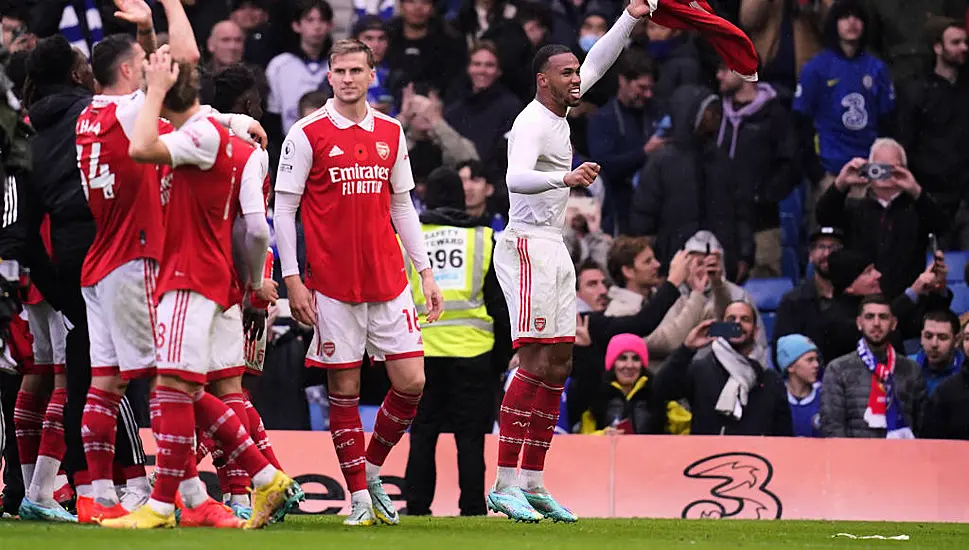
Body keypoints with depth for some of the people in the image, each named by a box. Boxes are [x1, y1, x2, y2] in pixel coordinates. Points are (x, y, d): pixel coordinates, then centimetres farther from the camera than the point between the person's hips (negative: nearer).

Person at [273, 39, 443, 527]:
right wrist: (292, 280, -9)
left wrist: (425, 272, 12)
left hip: (389, 282, 4)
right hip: (332, 285, -4)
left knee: (411, 382, -2)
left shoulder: (391, 133, 10)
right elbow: (284, 208, -3)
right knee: (343, 391, 0)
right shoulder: (307, 134, -3)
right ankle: (359, 496, 8)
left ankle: (372, 470, 18)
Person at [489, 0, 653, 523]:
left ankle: (532, 485, 9)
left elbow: (596, 65, 27)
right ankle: (504, 484, -19)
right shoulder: (533, 123, -15)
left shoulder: (557, 112, 13)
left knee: (558, 366, 8)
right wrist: (565, 178, -48)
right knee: (536, 364, -16)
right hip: (528, 246, -10)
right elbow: (516, 178, -33)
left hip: (554, 249, 10)